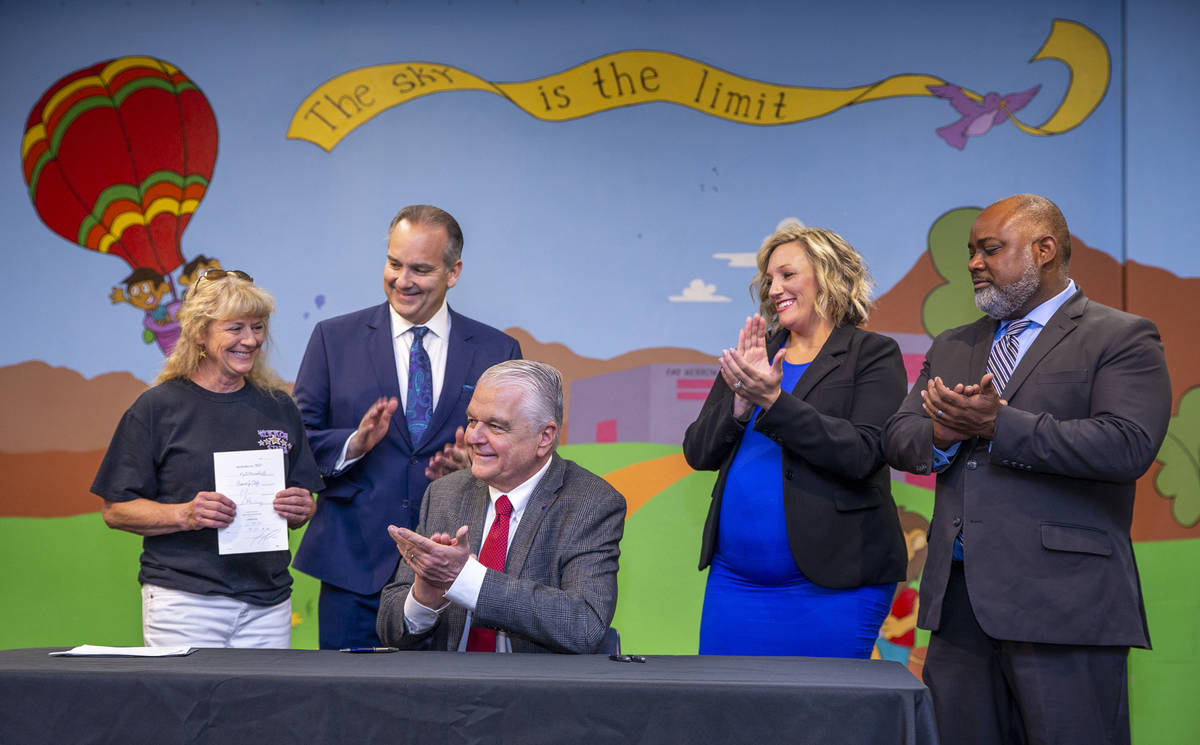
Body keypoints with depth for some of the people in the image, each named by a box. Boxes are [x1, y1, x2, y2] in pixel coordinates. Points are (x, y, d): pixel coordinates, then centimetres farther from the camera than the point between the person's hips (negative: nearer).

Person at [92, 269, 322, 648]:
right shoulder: (157, 407, 1)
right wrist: (184, 514, -16)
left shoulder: (278, 407, 13)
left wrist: (300, 508, -5)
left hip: (267, 600, 3)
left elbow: (306, 499, 18)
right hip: (182, 599, -3)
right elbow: (116, 510, -2)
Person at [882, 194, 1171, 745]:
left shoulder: (1122, 338, 0)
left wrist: (997, 424, -16)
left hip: (1063, 603, -6)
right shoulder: (952, 347, 21)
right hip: (958, 598, 6)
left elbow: (1128, 446, -15)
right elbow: (897, 439, 14)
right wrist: (943, 434, -10)